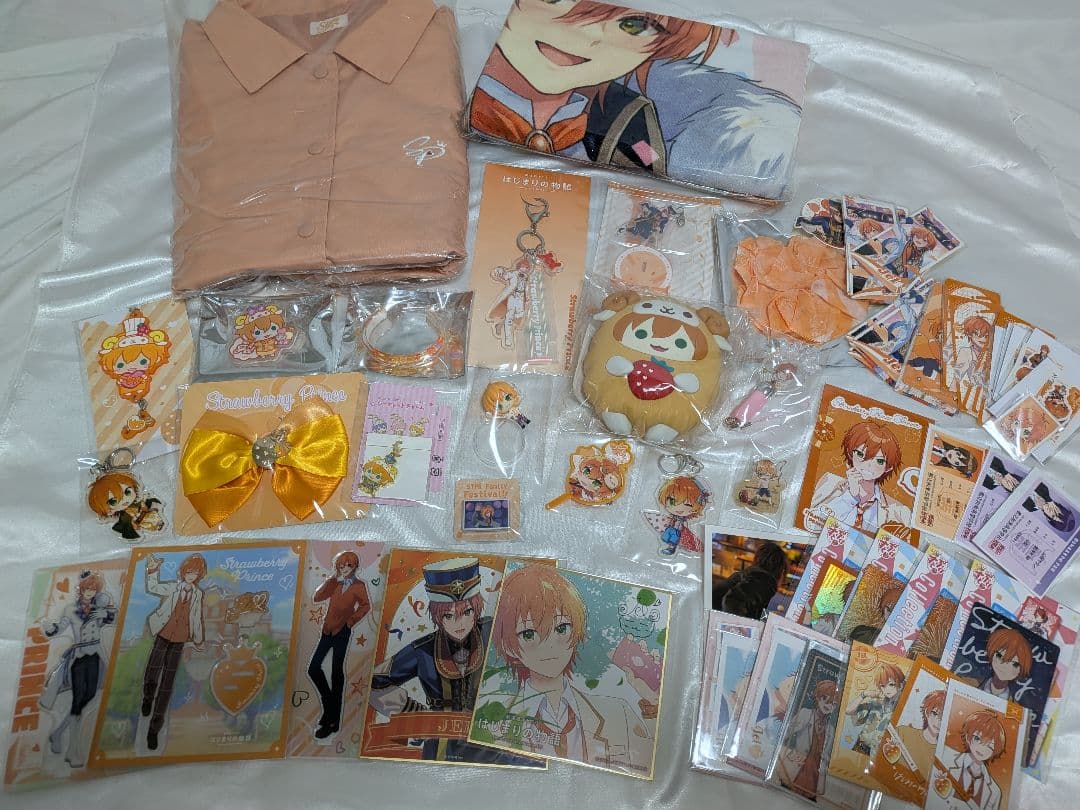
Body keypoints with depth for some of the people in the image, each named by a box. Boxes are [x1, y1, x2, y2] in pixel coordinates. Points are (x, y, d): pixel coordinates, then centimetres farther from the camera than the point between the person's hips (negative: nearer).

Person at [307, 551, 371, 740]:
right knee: (313, 669, 2)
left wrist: (351, 620, -4)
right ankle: (329, 704, 22)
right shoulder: (334, 583, 9)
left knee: (336, 672, -1)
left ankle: (331, 720, 5)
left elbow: (366, 606, 5)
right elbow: (316, 597, -1)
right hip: (327, 631, 5)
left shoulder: (358, 585, -1)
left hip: (342, 631, -5)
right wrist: (332, 580, -6)